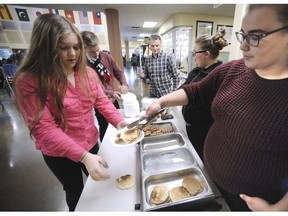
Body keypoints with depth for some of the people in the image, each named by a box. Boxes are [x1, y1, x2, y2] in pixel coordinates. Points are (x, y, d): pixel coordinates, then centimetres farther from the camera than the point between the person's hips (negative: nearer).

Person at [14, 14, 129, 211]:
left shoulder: (87, 73, -6)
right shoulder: (29, 81, -22)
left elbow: (102, 101, -6)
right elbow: (44, 129, -26)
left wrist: (119, 121, -25)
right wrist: (84, 156, -35)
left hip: (91, 142, 5)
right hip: (60, 154, -4)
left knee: (97, 184, 31)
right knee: (75, 192, 24)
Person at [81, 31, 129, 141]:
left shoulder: (107, 57, -3)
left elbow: (119, 72, 2)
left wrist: (124, 84, -18)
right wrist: (111, 93, -30)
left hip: (113, 100, 6)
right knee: (105, 128, 10)